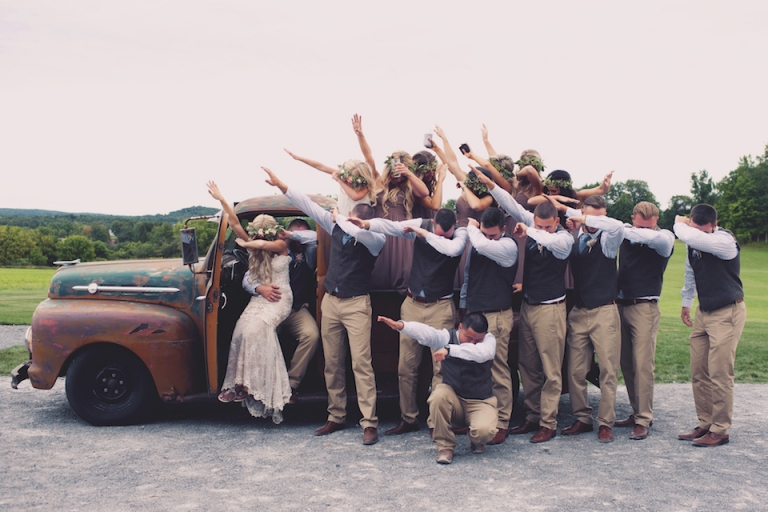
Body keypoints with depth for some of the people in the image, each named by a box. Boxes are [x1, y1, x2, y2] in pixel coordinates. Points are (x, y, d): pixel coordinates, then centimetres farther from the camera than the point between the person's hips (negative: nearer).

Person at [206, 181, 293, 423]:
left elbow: (265, 244, -24)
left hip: (279, 300, -5)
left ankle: (249, 383, -25)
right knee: (242, 328, -24)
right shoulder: (253, 248, 10)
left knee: (254, 328, -30)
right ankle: (241, 383, -23)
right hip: (258, 300, 5)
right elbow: (235, 224, 4)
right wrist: (221, 199, -1)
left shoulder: (281, 246, -2)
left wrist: (246, 244, -6)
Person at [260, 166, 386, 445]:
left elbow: (360, 233, -33)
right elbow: (309, 206, 5)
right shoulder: (337, 224, 4)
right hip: (330, 301, 6)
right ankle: (336, 417, 20)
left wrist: (340, 218, -16)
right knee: (332, 364, 10)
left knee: (361, 362, -10)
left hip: (356, 304, -5)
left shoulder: (375, 239, -11)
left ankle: (369, 423, -6)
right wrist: (280, 185, 4)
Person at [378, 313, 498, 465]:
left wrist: (449, 349, -45)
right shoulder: (447, 337, -8)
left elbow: (481, 353, -34)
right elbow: (426, 332, -27)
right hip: (453, 400, 1)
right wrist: (400, 325, -47)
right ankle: (445, 446, -12)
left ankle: (476, 441, 12)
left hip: (480, 402, -1)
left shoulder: (488, 339, -9)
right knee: (439, 394, -32)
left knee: (484, 431, -30)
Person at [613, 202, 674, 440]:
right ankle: (637, 412, 19)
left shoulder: (664, 238, -4)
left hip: (644, 307, -4)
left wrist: (625, 231, -27)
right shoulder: (627, 232, 7)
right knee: (626, 364, 8)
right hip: (621, 304, 5)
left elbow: (653, 237, -26)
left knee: (642, 365, -7)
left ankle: (643, 420, -1)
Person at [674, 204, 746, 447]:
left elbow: (692, 237, -36)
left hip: (727, 313, -7)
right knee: (699, 373, 7)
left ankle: (720, 431, 5)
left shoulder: (725, 241, -19)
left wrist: (679, 223, -14)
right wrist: (686, 303, 26)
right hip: (704, 311, 7)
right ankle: (705, 424, 17)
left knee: (720, 375, -6)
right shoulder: (693, 244, 4)